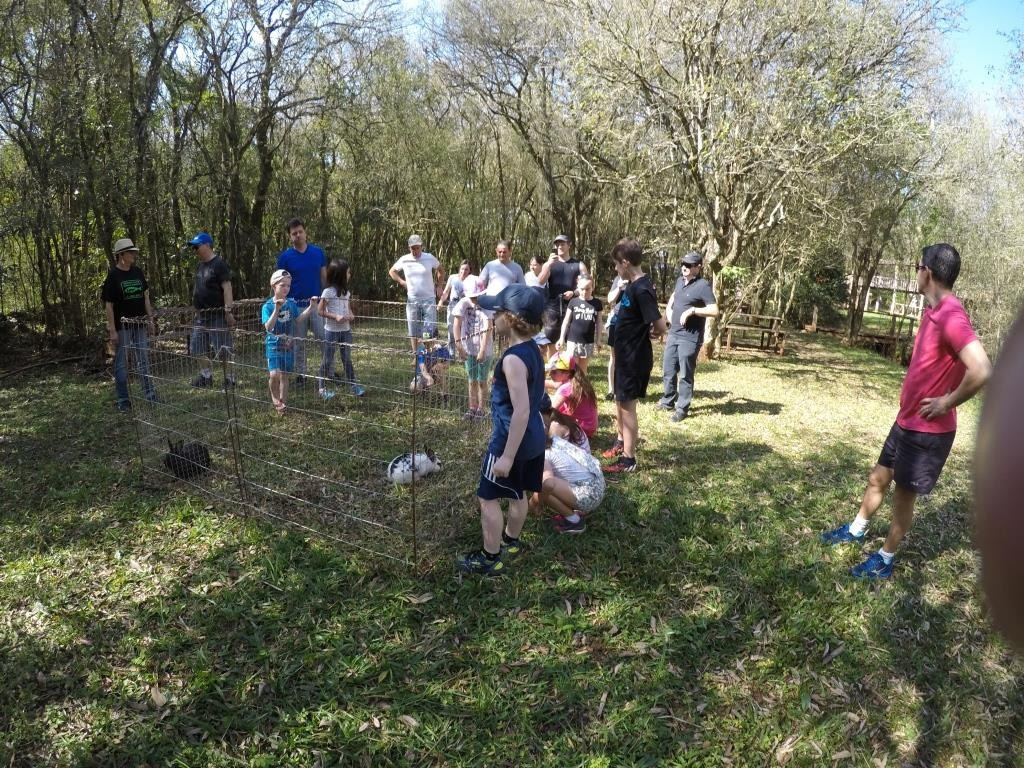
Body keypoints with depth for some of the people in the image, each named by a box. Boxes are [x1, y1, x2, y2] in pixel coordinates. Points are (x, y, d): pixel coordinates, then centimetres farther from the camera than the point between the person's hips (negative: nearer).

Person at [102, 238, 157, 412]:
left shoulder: (138, 272, 6)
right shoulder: (112, 276, -10)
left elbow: (145, 297, 13)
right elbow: (108, 305, -11)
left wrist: (150, 320, 10)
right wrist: (112, 330, -14)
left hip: (139, 325, 5)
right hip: (122, 327, -5)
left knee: (144, 361, 10)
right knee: (121, 364, 4)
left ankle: (150, 395, 18)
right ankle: (123, 401, 11)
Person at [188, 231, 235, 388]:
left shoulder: (219, 264, -11)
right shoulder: (199, 266, 15)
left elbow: (227, 288, -17)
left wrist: (228, 311, -23)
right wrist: (197, 309, 19)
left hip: (218, 315, -9)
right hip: (201, 315, 9)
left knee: (222, 349, -5)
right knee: (199, 349, 12)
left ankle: (230, 378, 6)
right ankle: (206, 376, 25)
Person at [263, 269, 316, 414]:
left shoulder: (291, 303, 0)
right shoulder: (268, 306, -12)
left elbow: (298, 319, 6)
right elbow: (268, 327, -21)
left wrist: (311, 307, -3)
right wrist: (277, 310, -32)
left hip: (288, 345, 4)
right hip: (274, 346, -4)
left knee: (284, 374, 12)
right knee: (274, 374, -17)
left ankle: (282, 402, 26)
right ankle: (274, 397, 11)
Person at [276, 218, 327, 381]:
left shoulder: (318, 252, 3)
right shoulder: (285, 256, -1)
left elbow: (324, 277, 9)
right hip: (296, 305, -1)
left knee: (324, 339, -2)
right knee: (299, 343, 8)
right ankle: (301, 374, 18)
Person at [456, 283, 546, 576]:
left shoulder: (513, 358, -26)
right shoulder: (532, 349, 3)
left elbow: (522, 410, -29)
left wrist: (507, 456, -26)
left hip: (511, 440, -9)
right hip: (533, 437, 9)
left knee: (489, 497, 5)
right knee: (517, 494, 23)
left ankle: (490, 558, 15)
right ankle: (511, 541, 41)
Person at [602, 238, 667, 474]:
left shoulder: (641, 290, -23)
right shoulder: (632, 286, 7)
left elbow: (660, 326, -26)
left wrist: (648, 334, -8)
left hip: (635, 357, -10)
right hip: (625, 354, 10)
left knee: (627, 405, -1)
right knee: (620, 400, 22)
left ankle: (628, 459, 10)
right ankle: (621, 441, 41)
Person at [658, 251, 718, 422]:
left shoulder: (703, 286, -13)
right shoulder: (680, 281, 10)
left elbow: (715, 311, -18)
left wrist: (692, 310, -23)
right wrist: (669, 309, 13)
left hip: (690, 338, -8)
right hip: (673, 334, 8)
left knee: (685, 374, 0)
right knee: (668, 370, 15)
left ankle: (682, 409, 9)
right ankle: (668, 401, 31)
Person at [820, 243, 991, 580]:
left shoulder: (951, 317, -25)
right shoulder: (932, 310, 6)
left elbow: (982, 371, -37)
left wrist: (946, 403, -23)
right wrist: (913, 395, 13)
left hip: (928, 430, -9)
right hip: (907, 420, 9)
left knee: (903, 494, 6)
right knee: (878, 478, 21)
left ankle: (885, 560, 22)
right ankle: (856, 530, 41)